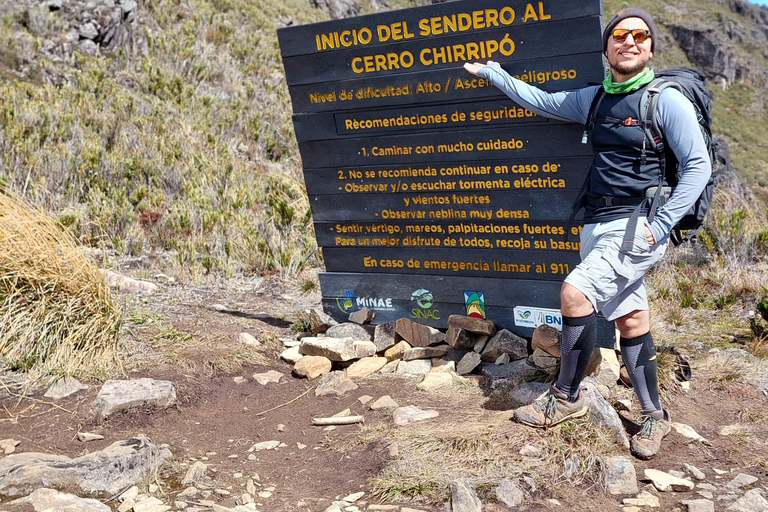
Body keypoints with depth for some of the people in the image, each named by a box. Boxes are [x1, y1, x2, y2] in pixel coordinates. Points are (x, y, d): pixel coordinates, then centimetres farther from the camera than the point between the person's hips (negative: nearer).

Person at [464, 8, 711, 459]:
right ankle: (655, 417, 19)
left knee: (575, 292, -19)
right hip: (598, 225, 6)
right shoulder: (594, 99, 12)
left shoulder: (667, 100, -7)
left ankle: (567, 397, -1)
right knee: (630, 319, 8)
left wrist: (660, 226, -15)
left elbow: (699, 165, -9)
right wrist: (490, 72, 27)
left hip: (637, 226, -6)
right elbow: (542, 101, 24)